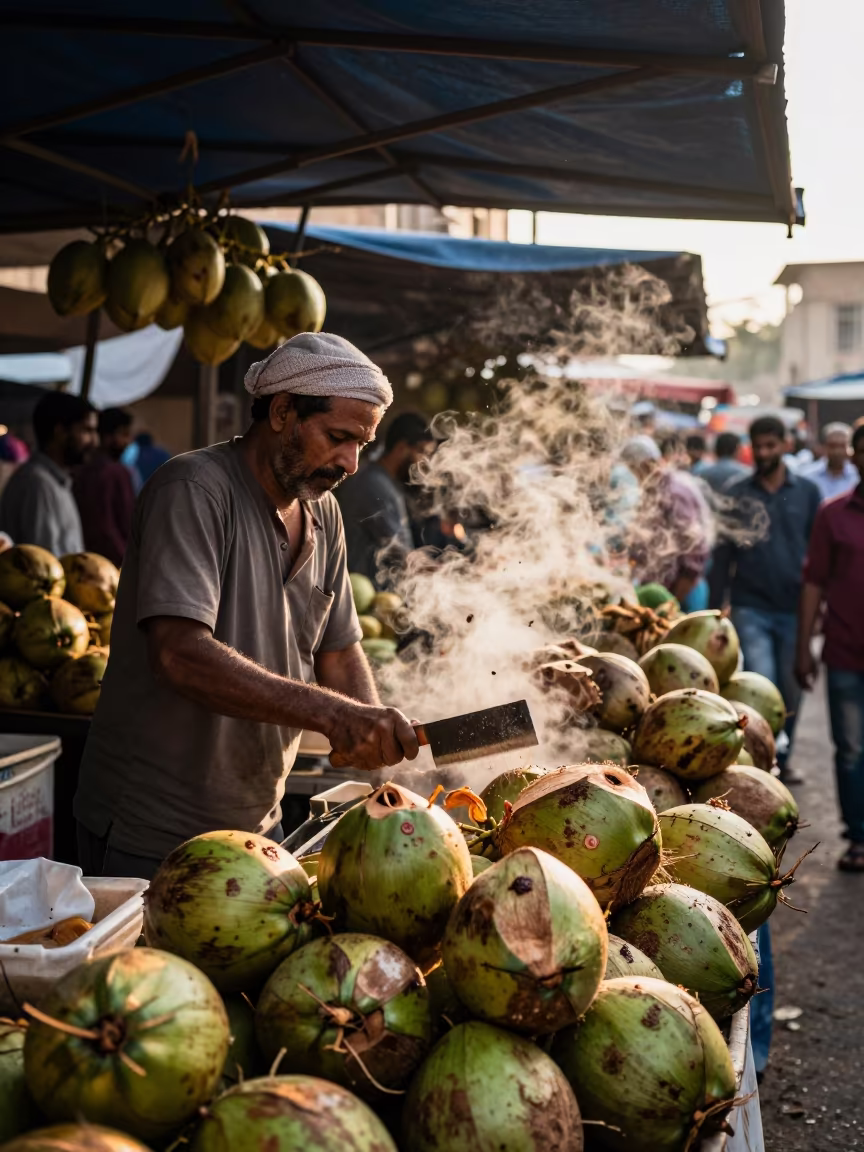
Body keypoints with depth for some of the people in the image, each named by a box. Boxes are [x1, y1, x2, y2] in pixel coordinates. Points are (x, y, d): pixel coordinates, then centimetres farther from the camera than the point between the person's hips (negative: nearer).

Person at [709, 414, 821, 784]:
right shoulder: (736, 495, 1)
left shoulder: (807, 492, 5)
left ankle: (781, 758, 27)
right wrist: (715, 609, 0)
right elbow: (722, 556, 3)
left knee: (791, 689, 11)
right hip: (750, 609, -2)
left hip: (794, 608, 2)